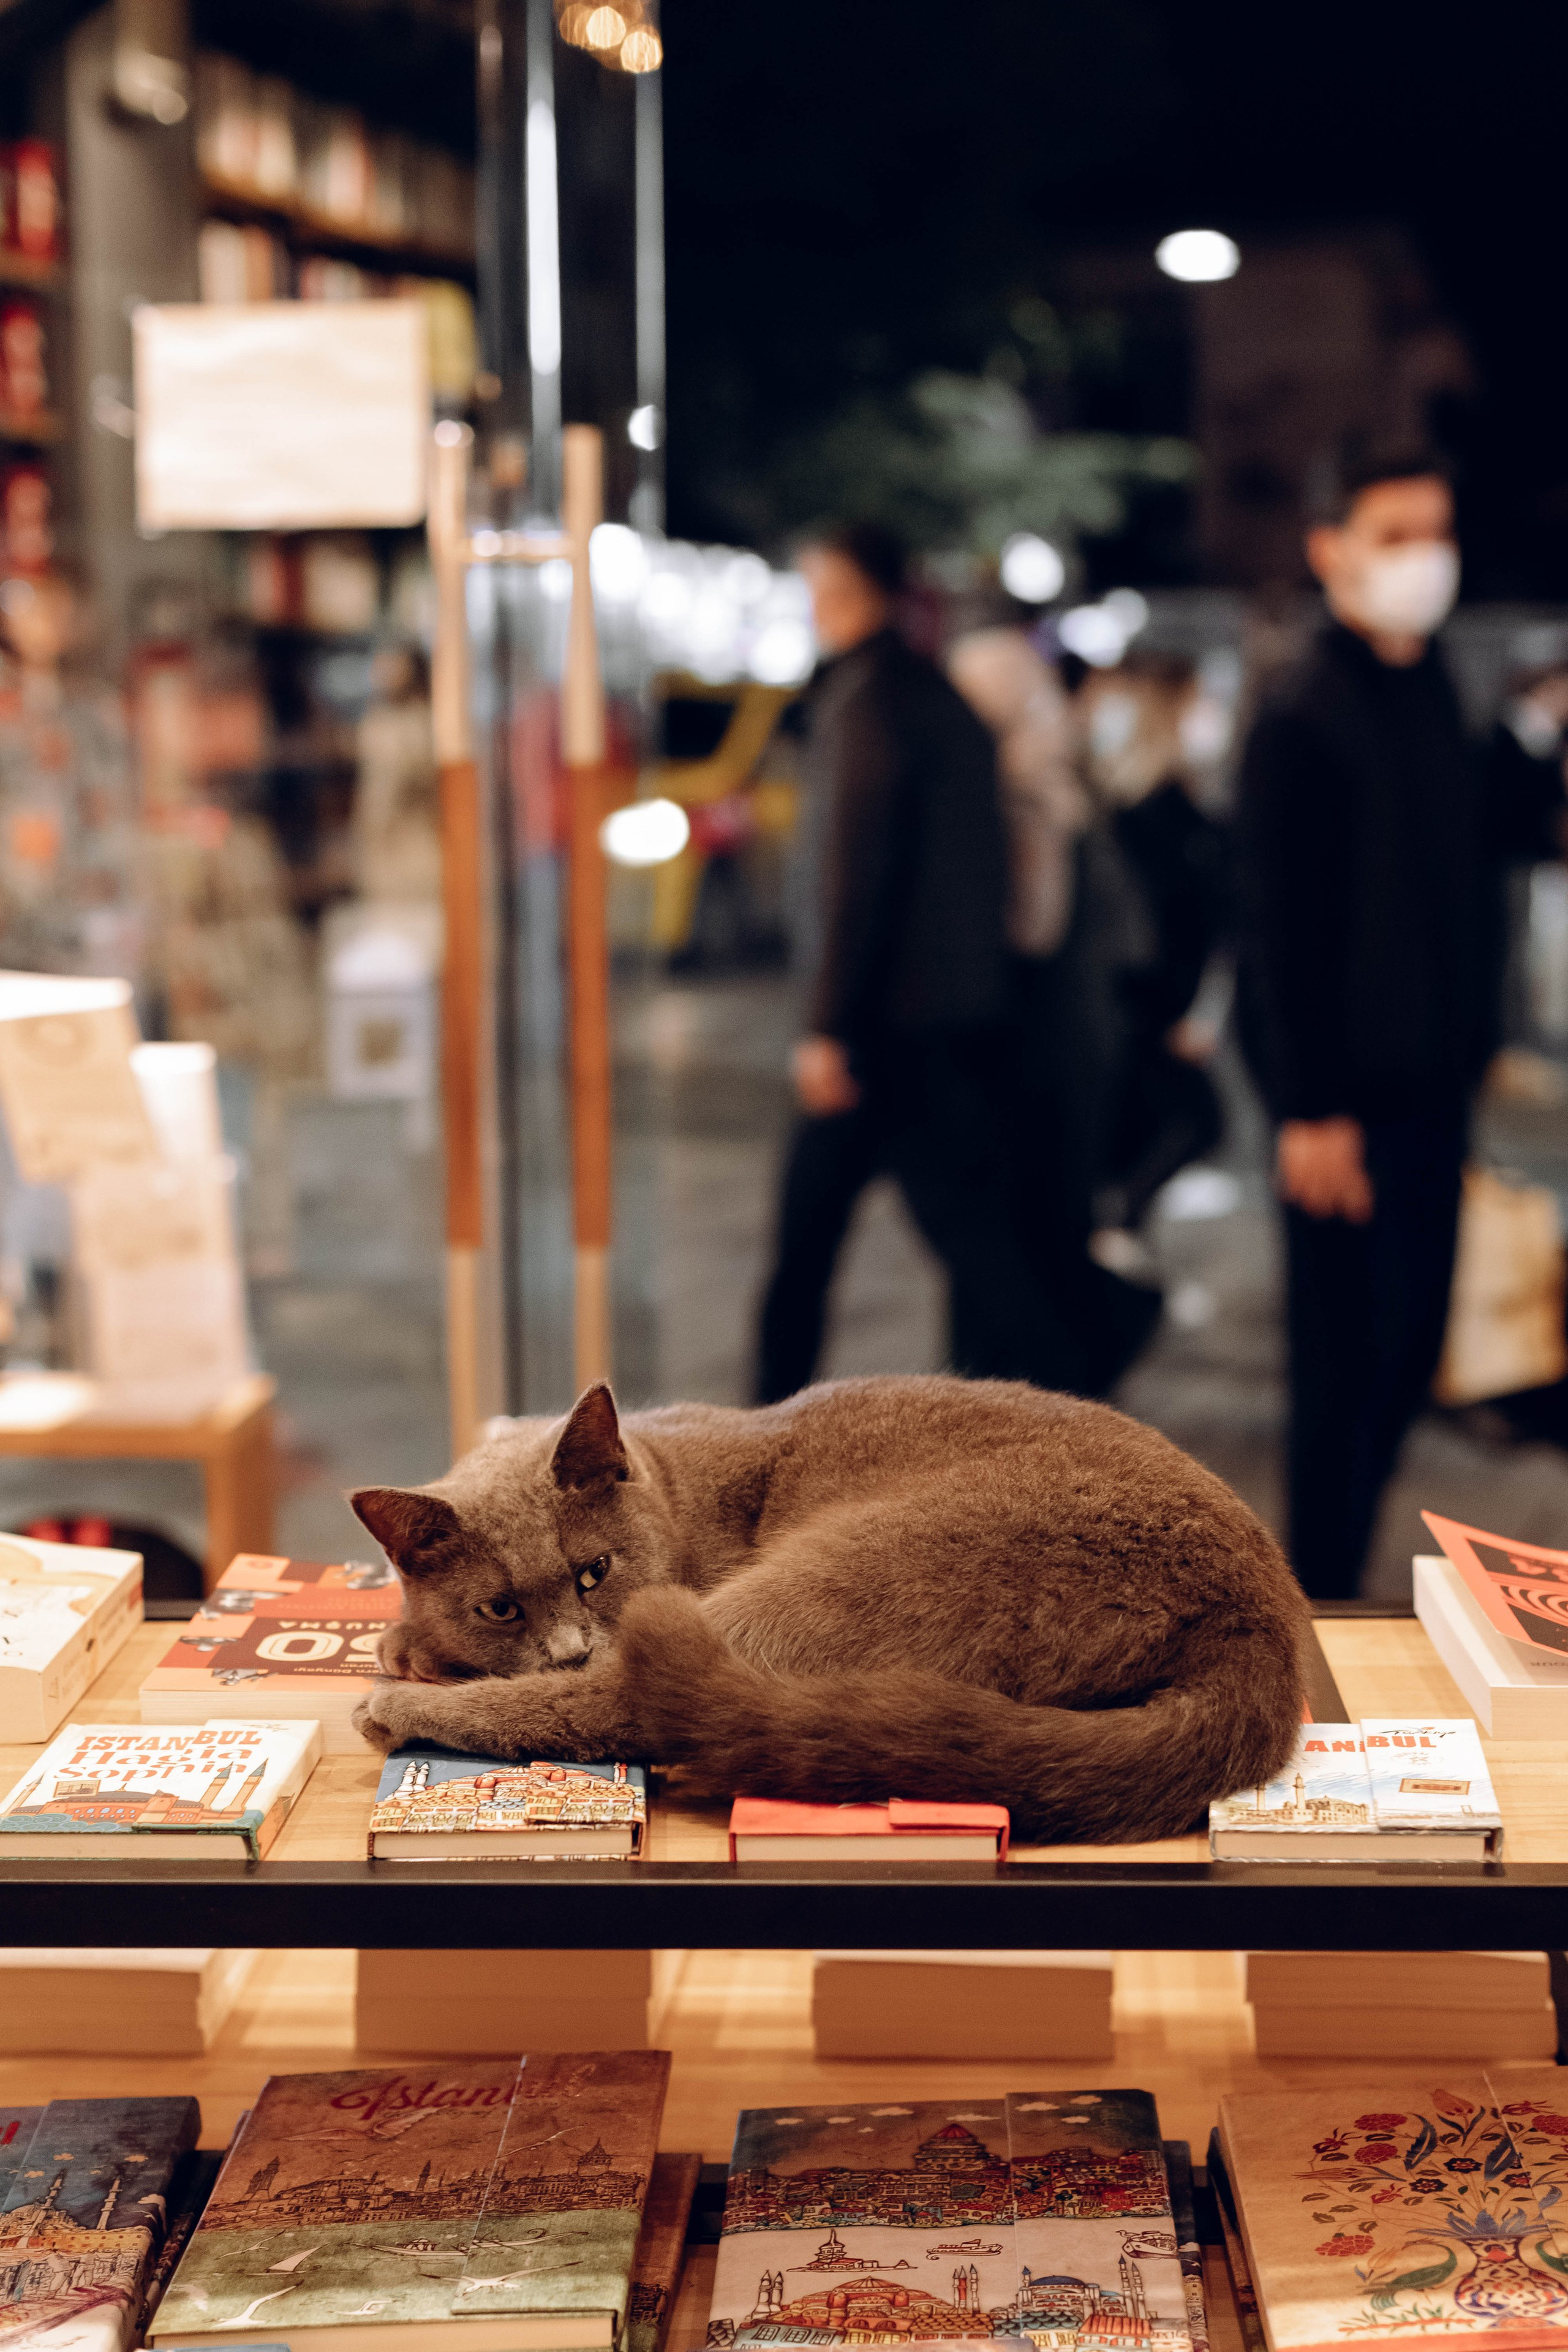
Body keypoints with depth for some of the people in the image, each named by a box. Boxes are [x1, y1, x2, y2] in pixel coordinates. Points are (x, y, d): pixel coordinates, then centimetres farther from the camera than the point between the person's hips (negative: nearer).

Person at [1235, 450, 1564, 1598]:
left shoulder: (1437, 697, 10)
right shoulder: (1304, 718, -13)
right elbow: (1282, 928, -16)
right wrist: (1310, 1108, -18)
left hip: (1434, 1081, 8)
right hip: (1351, 1095, -8)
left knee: (1412, 1345, 14)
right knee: (1349, 1360, -1)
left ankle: (1340, 1565, 29)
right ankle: (1321, 1598, 11)